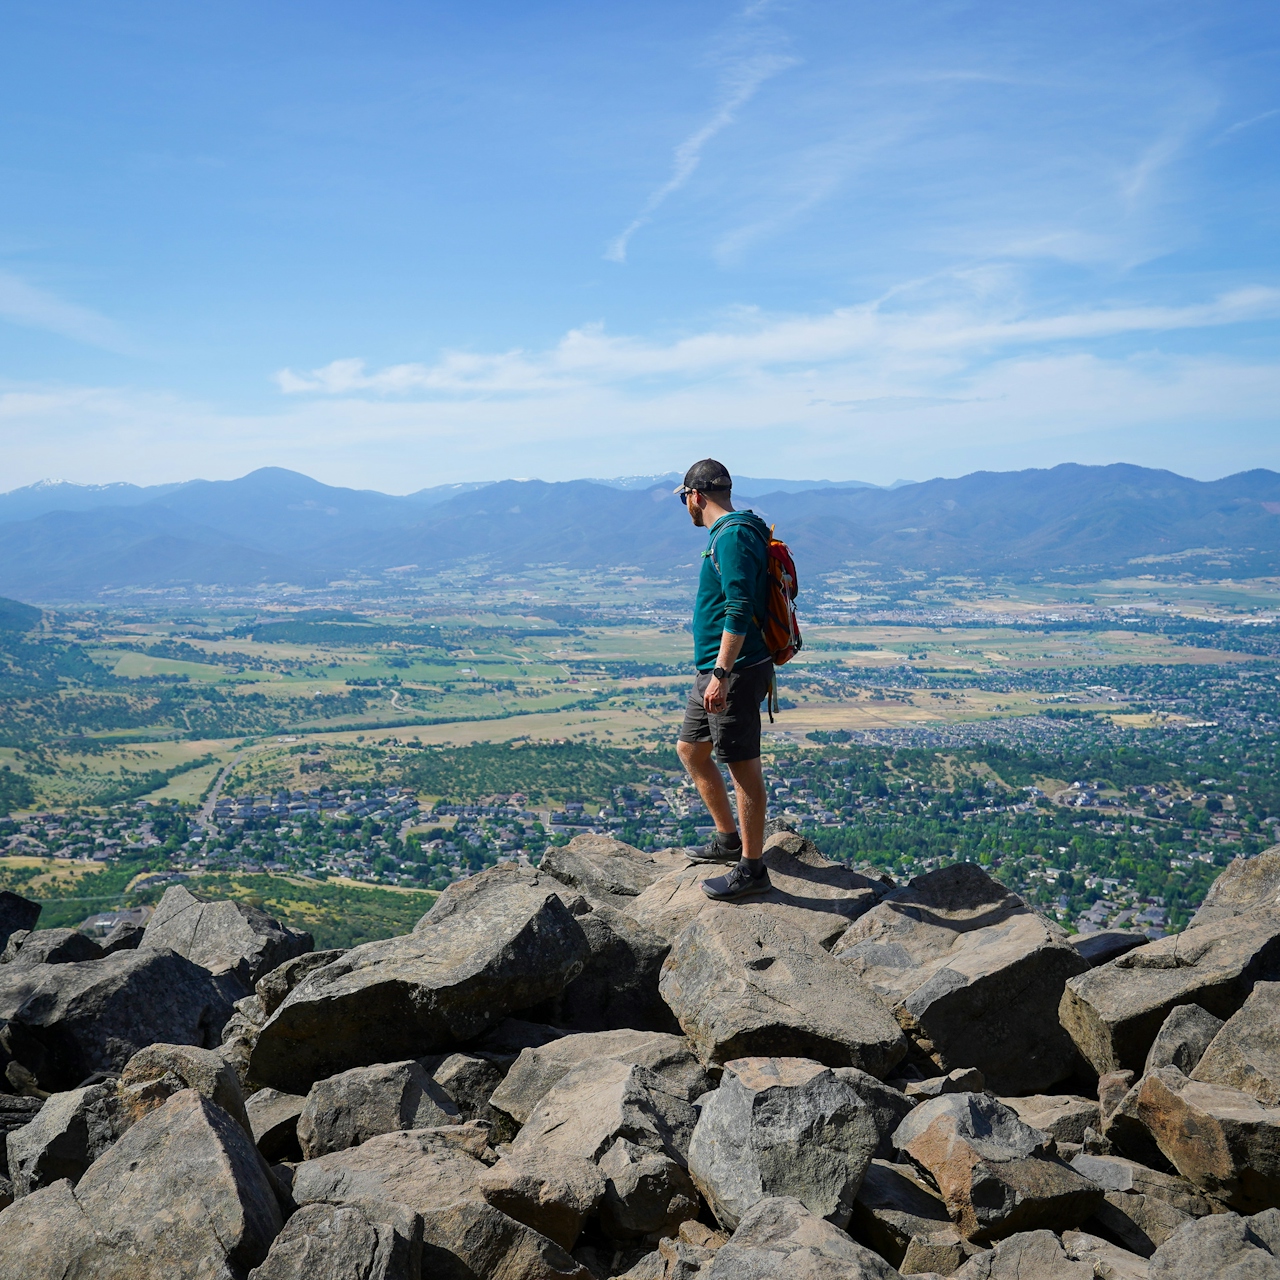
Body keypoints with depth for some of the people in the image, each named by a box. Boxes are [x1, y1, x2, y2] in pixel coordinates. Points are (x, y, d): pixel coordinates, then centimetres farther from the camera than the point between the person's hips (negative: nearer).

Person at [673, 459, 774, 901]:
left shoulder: (733, 537, -17)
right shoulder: (725, 533, 15)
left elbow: (739, 611, -25)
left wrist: (722, 673, -27)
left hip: (734, 672, -11)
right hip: (715, 670, 11)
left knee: (743, 766, -3)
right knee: (690, 749, 19)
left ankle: (752, 868, 5)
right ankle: (729, 838, 31)